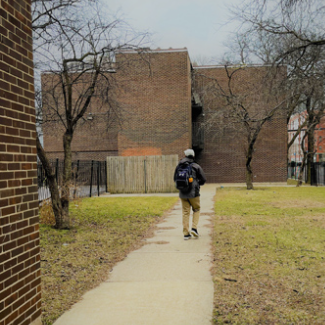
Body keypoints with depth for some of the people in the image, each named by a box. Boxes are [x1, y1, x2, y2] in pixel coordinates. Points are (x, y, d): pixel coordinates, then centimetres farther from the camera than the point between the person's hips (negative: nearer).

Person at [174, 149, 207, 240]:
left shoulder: (179, 166, 3)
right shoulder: (196, 166, -6)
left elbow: (175, 179, 12)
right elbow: (203, 180, -2)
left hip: (182, 193, 3)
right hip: (193, 193, -3)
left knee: (185, 212, 8)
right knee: (196, 210, 16)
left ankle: (186, 233, 7)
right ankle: (194, 228, 1)